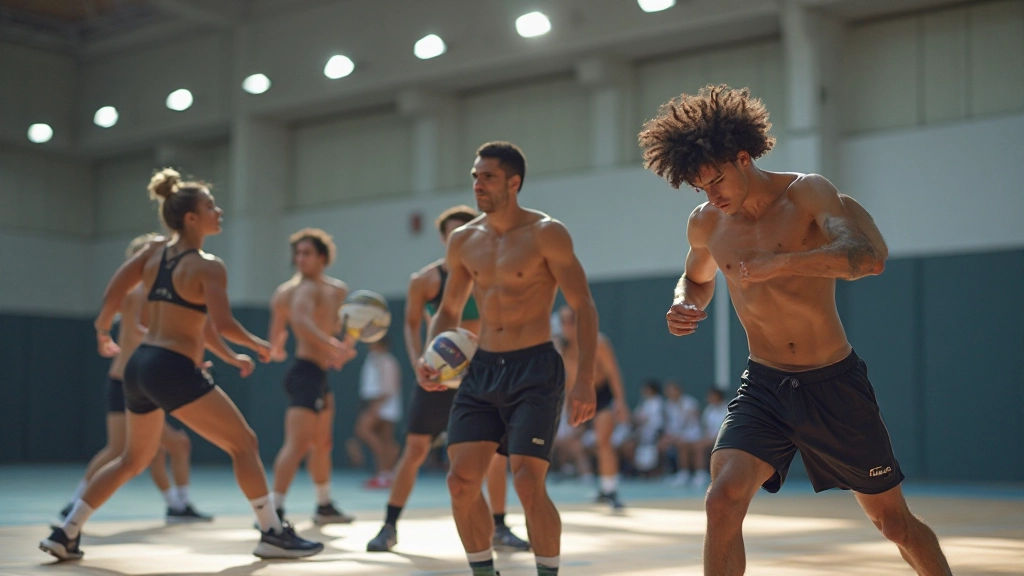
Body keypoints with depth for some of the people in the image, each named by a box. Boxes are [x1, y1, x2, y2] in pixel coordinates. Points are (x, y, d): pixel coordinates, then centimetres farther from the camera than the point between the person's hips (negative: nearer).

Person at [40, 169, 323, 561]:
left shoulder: (154, 251, 11)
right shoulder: (208, 267, -9)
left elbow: (112, 294, 8)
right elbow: (223, 325, -19)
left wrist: (103, 331, 25)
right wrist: (257, 344, -2)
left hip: (139, 366, 8)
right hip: (175, 370, -8)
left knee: (133, 459, 23)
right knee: (244, 444, 1)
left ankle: (66, 535, 21)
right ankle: (273, 534, 0)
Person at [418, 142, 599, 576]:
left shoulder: (546, 234, -7)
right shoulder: (463, 241, 9)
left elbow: (584, 307, -8)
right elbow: (448, 312, 19)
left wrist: (584, 378, -18)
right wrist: (430, 358, 0)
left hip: (535, 369, -5)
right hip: (481, 370, 6)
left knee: (528, 484, -14)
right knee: (461, 480, -2)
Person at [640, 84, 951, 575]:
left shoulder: (806, 194, -12)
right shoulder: (705, 224, 1)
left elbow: (868, 257, -29)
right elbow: (697, 278, 23)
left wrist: (780, 263, -36)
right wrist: (683, 305, 0)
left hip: (833, 383, -2)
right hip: (763, 387, 3)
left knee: (894, 521, 9)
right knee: (723, 501, -21)